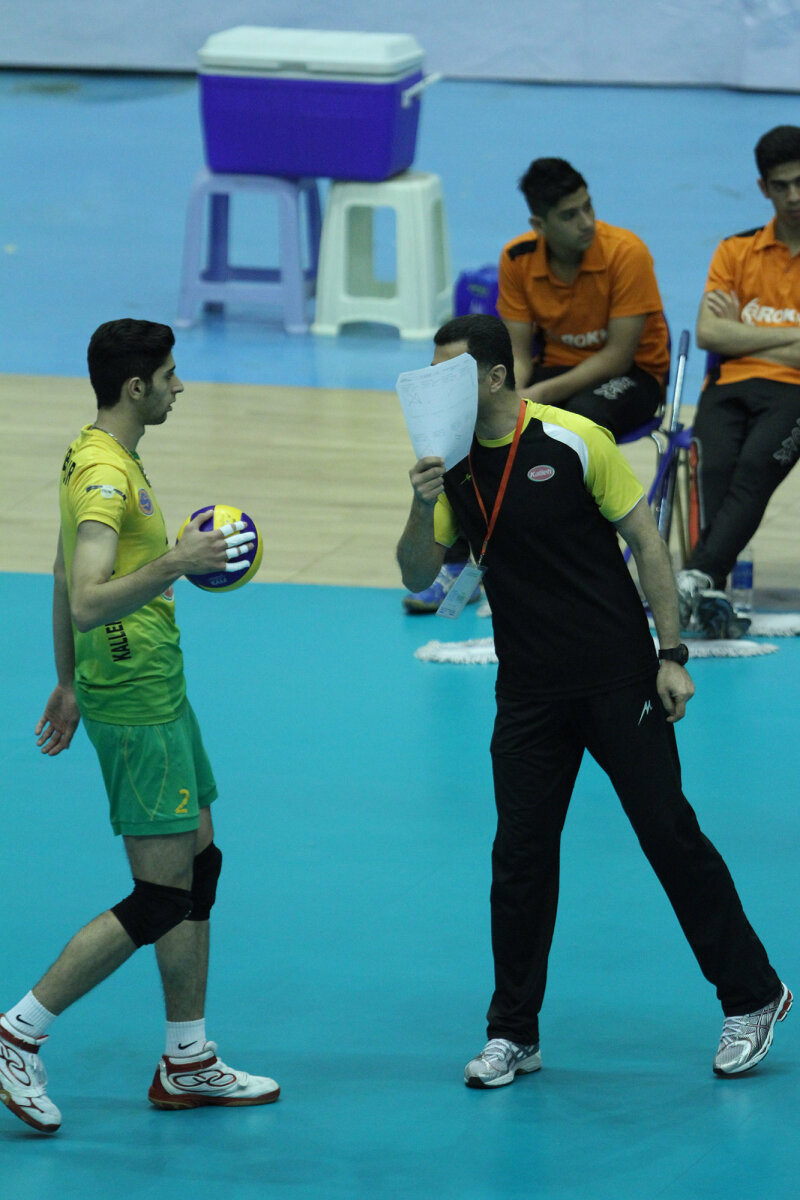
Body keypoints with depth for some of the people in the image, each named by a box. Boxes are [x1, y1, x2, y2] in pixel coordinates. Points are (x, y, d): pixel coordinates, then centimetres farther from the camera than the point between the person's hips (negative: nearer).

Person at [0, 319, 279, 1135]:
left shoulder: (97, 457, 12)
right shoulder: (105, 475, -20)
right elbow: (87, 601, -31)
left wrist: (68, 682, 28)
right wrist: (173, 564, -41)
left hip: (156, 691, 10)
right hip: (135, 703, -10)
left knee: (199, 867, 12)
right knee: (160, 896, -8)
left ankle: (189, 1065, 19)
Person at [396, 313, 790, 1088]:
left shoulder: (574, 442, -11)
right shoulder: (452, 464, 2)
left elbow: (646, 542, -5)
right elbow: (418, 575, 1)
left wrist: (672, 655, -8)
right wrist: (423, 508, -19)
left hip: (619, 677, -4)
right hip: (530, 693, 4)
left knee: (670, 835, 0)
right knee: (520, 855, 1)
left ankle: (751, 999, 14)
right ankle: (514, 1033, 12)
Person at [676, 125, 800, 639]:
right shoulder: (736, 251, 20)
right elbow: (709, 333, 6)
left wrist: (742, 336, 1)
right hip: (729, 387, 3)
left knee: (756, 463, -33)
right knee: (717, 465, -30)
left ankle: (698, 577, -48)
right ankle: (713, 595, -42)